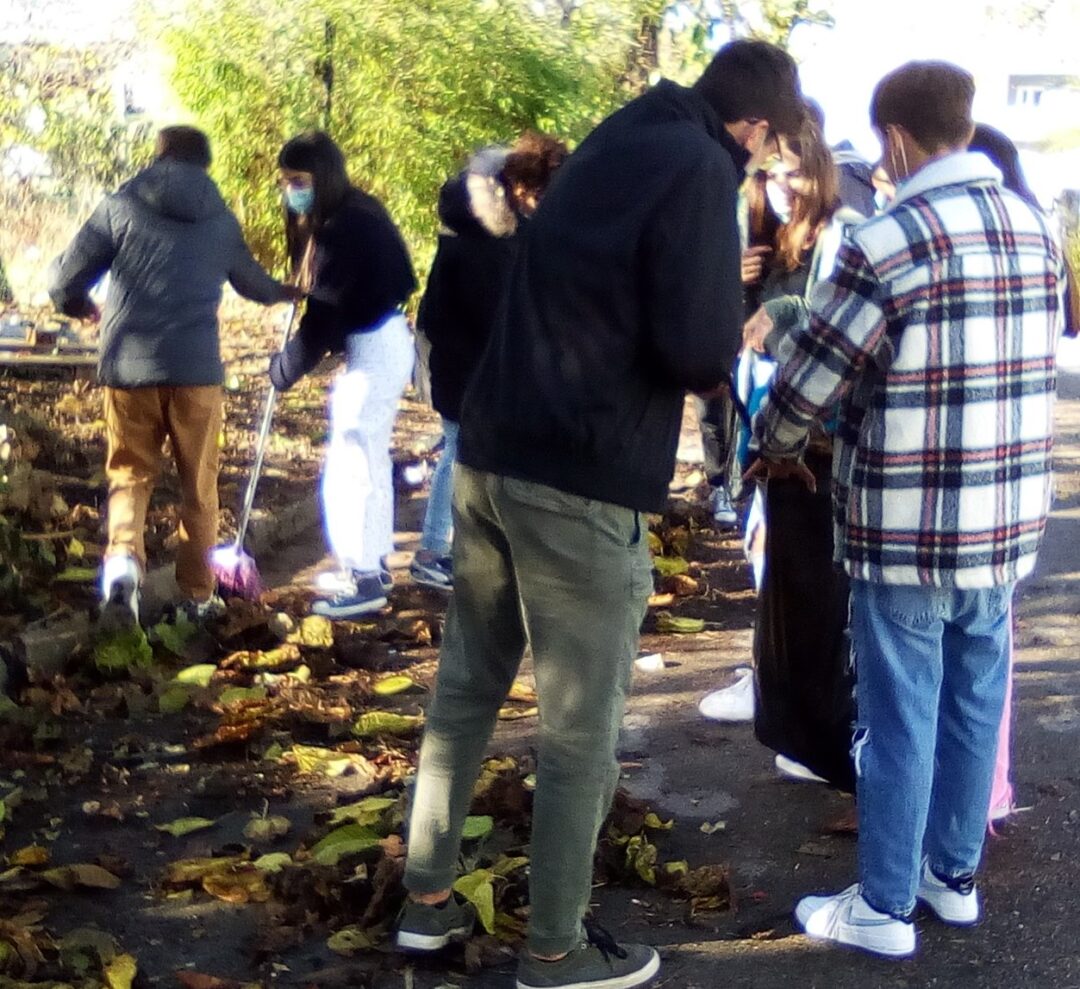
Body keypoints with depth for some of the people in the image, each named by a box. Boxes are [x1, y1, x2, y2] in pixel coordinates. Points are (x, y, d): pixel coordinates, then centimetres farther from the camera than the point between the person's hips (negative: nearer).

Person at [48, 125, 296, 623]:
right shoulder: (221, 219, 11)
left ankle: (123, 555, -14)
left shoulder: (122, 205, 2)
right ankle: (198, 592, 19)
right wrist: (283, 291, 50)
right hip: (196, 367, 1)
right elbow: (252, 282, 27)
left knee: (130, 472, 11)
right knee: (199, 484, 13)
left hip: (129, 364, -1)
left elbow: (65, 278, 1)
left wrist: (76, 304, 25)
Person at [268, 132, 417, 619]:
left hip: (375, 349, -10)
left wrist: (285, 368, -10)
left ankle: (364, 581, 2)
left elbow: (323, 315, -21)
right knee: (369, 457, 18)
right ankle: (374, 564, 28)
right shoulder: (353, 213, 8)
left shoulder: (342, 230, -22)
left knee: (351, 462, -5)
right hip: (379, 341, 10)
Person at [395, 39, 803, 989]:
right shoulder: (699, 169, -9)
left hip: (490, 453, 8)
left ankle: (429, 897, 28)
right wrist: (732, 335, 4)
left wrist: (711, 290, 16)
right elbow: (698, 350, -18)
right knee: (581, 726, 4)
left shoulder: (618, 142, 17)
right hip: (581, 481, -8)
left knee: (468, 686, 17)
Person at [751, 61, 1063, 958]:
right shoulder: (1037, 230, 6)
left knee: (901, 717, 4)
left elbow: (810, 378, -9)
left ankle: (885, 908, 17)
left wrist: (776, 449, 11)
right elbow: (1030, 362, 12)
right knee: (975, 700, 17)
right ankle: (953, 874, 32)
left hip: (907, 529, -6)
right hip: (1008, 520, 6)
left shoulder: (887, 243, -16)